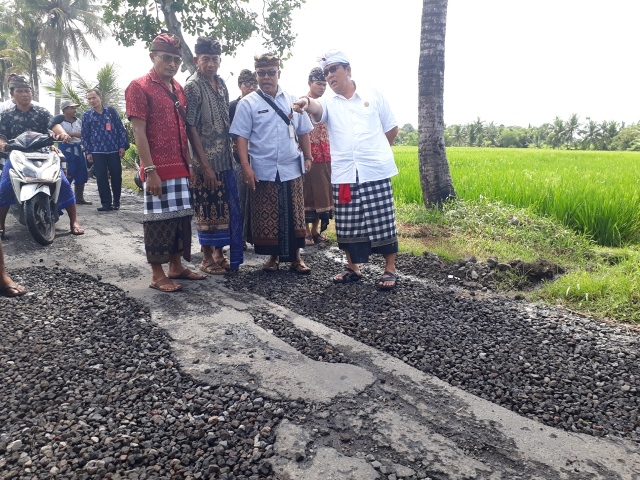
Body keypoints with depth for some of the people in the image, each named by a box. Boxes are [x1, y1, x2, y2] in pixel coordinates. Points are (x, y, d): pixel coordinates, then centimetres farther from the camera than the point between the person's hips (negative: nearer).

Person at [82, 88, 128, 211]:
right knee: (101, 177, -1)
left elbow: (121, 129, 3)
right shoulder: (86, 115, 5)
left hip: (114, 150, 0)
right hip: (97, 152, 1)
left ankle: (116, 202, 19)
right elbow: (85, 135, 7)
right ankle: (106, 203, 4)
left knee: (116, 176, 4)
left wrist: (122, 146, -3)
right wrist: (88, 152, 2)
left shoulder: (111, 111, 3)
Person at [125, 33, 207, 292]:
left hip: (181, 168, 7)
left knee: (181, 217, 12)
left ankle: (176, 266, 24)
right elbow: (139, 132, -12)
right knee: (158, 220, -1)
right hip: (157, 170, -7)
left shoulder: (178, 89, 15)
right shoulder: (139, 87, -6)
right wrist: (150, 170, -19)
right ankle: (157, 275, 8)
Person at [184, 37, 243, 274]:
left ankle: (220, 254, 26)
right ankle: (207, 258, 16)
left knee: (227, 209, 12)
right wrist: (205, 165, -18)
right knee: (208, 211, 2)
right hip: (206, 162, -7)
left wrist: (231, 154, 12)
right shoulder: (193, 86, -10)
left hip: (226, 159, 7)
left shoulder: (221, 83, 11)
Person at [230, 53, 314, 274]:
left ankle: (295, 257, 18)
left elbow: (303, 132, 14)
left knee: (294, 216, 7)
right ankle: (273, 256, 20)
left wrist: (308, 157, 7)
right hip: (263, 171, -2)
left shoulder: (292, 101, 8)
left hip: (291, 169, 2)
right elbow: (242, 137, -5)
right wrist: (246, 167, -13)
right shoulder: (248, 103, -1)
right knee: (267, 218, 4)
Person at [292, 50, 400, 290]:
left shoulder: (373, 95, 7)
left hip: (376, 171, -2)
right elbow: (317, 109, -18)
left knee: (382, 222, 1)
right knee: (348, 224, 7)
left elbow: (392, 128, 13)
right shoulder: (329, 103, 8)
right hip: (344, 175, 2)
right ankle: (353, 267, 23)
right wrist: (307, 103, -41)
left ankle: (390, 269, 12)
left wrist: (376, 152, 8)